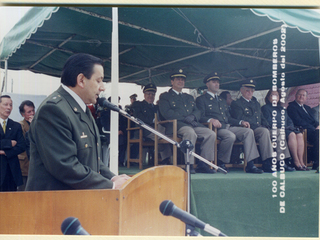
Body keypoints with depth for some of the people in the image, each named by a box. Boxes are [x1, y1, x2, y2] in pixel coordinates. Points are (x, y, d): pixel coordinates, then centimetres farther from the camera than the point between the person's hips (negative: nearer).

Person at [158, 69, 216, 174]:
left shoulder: (189, 97, 31)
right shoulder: (165, 96, 12)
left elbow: (198, 112, 20)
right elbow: (166, 113, -5)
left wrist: (192, 116, -6)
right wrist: (184, 118, -13)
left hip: (193, 124, 6)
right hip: (176, 125, -6)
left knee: (211, 134, -19)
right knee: (190, 133, -38)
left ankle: (203, 164, -19)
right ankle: (189, 165, -35)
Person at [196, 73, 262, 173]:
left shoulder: (223, 101, 32)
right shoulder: (201, 99, 8)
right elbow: (200, 117, -7)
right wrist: (211, 120, -27)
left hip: (228, 127, 7)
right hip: (215, 128, -7)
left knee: (249, 131, -17)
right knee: (231, 136, -36)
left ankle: (250, 165, -23)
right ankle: (220, 163, -16)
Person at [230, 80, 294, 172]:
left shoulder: (256, 103, 29)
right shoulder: (236, 104, 6)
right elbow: (239, 120, -8)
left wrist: (267, 126, 5)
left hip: (260, 129, 7)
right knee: (264, 132, -35)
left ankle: (280, 161, -20)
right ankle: (267, 164, -39)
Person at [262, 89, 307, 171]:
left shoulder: (282, 109, 31)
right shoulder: (265, 108, 10)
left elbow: (289, 120, 24)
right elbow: (269, 122, -5)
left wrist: (291, 127, 0)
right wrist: (283, 127, -14)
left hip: (286, 129, 6)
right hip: (275, 130, -6)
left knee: (299, 135, -24)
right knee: (292, 134, -33)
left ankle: (301, 161, -32)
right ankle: (296, 162, -34)